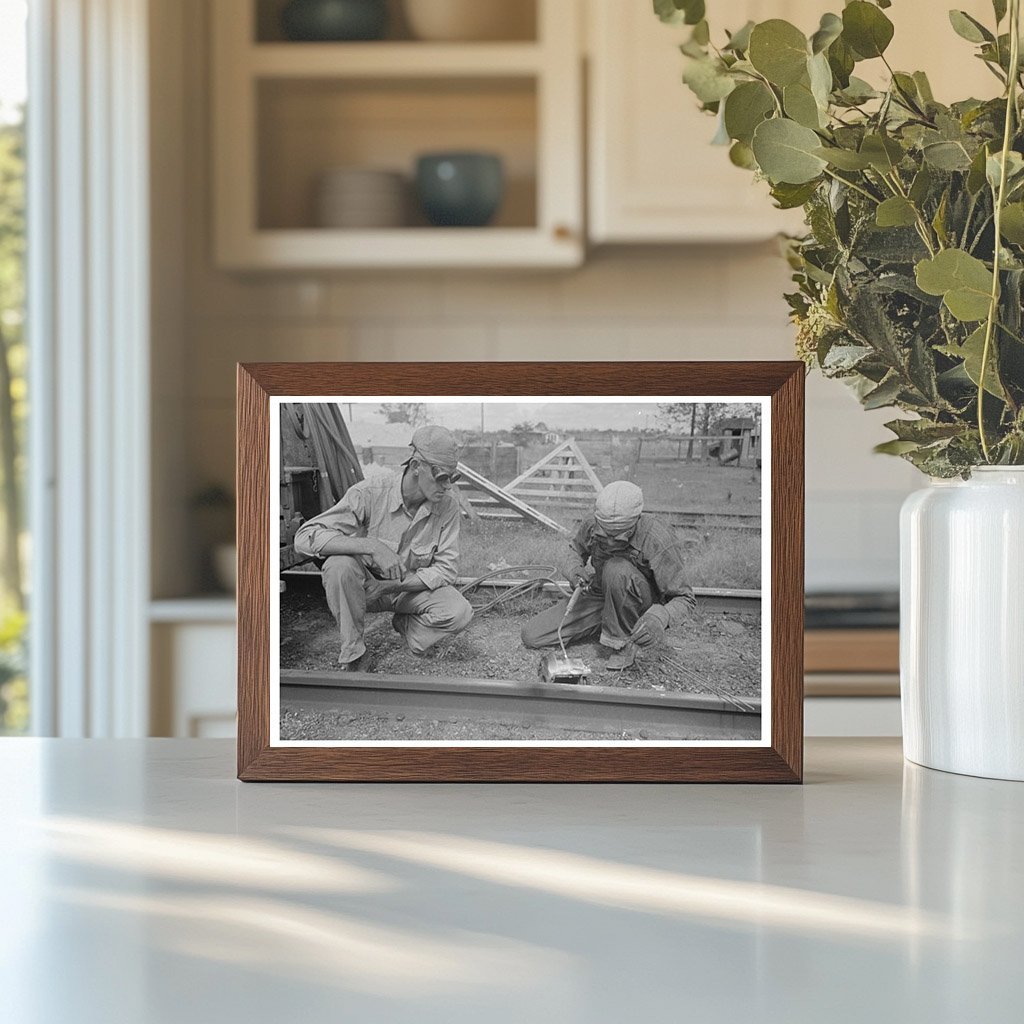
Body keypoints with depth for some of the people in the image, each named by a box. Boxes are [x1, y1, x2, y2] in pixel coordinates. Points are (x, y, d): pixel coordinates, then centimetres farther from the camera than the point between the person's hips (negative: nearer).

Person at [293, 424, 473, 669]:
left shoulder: (447, 506, -16)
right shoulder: (370, 493, -25)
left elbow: (446, 569, -11)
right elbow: (305, 538, -31)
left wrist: (391, 587, -25)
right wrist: (372, 546, -43)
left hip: (412, 587, 2)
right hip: (365, 584, -2)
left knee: (460, 612, -27)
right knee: (339, 564, -36)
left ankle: (406, 625, 8)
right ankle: (351, 653, -16)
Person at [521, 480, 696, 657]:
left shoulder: (659, 542, -31)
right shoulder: (592, 524, -16)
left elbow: (685, 599, -24)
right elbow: (576, 549, 9)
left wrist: (659, 618, -46)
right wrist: (573, 570, -15)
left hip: (644, 606, -5)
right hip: (598, 596, 5)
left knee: (617, 569, -37)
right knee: (531, 636, -6)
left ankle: (621, 641, -17)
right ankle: (605, 628, 10)